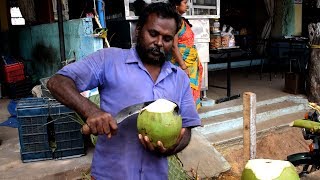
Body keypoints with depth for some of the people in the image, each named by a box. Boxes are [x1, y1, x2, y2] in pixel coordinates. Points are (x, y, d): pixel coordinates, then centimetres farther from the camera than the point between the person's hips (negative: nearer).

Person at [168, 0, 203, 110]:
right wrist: (183, 66, -22)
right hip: (181, 61, -9)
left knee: (191, 88, 13)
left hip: (190, 61, 9)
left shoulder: (182, 21, 12)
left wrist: (195, 62, 18)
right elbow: (174, 46, -20)